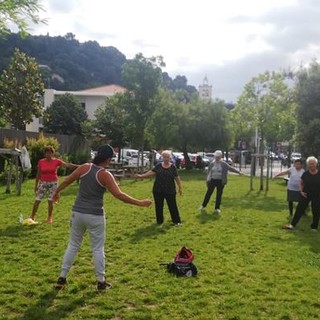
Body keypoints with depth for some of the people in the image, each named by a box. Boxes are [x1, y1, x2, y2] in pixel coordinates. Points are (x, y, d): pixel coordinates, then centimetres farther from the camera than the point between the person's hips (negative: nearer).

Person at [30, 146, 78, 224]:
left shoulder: (57, 161, -5)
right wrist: (36, 185, 8)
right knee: (37, 200, 1)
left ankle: (50, 217, 16)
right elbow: (38, 174, 6)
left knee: (50, 201, -1)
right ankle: (32, 216, 14)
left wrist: (77, 166, -31)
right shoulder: (41, 162, -1)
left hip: (53, 183, -1)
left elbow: (67, 165, -16)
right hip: (43, 183, 1)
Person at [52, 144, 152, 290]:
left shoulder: (84, 167, -1)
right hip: (95, 216, -4)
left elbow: (67, 181, 9)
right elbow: (119, 195, -20)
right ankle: (101, 282, 15)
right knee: (98, 248, 8)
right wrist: (140, 203, -15)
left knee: (73, 245, 16)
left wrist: (57, 191, 27)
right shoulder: (105, 175, -14)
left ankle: (62, 278, 21)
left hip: (78, 213, 4)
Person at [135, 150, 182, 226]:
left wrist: (180, 187, 4)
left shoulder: (173, 167, -2)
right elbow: (151, 172, 0)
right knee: (158, 206, 9)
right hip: (158, 191, 2)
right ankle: (159, 221, 24)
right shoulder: (158, 166, 3)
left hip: (170, 191, -2)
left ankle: (176, 221, 14)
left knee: (172, 206, 1)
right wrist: (141, 176, -9)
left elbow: (177, 178, 3)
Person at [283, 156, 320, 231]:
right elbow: (301, 183, 9)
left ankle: (314, 227, 24)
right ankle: (292, 225, 7)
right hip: (306, 195, 1)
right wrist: (301, 191, -5)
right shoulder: (305, 174, -2)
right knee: (299, 209, 2)